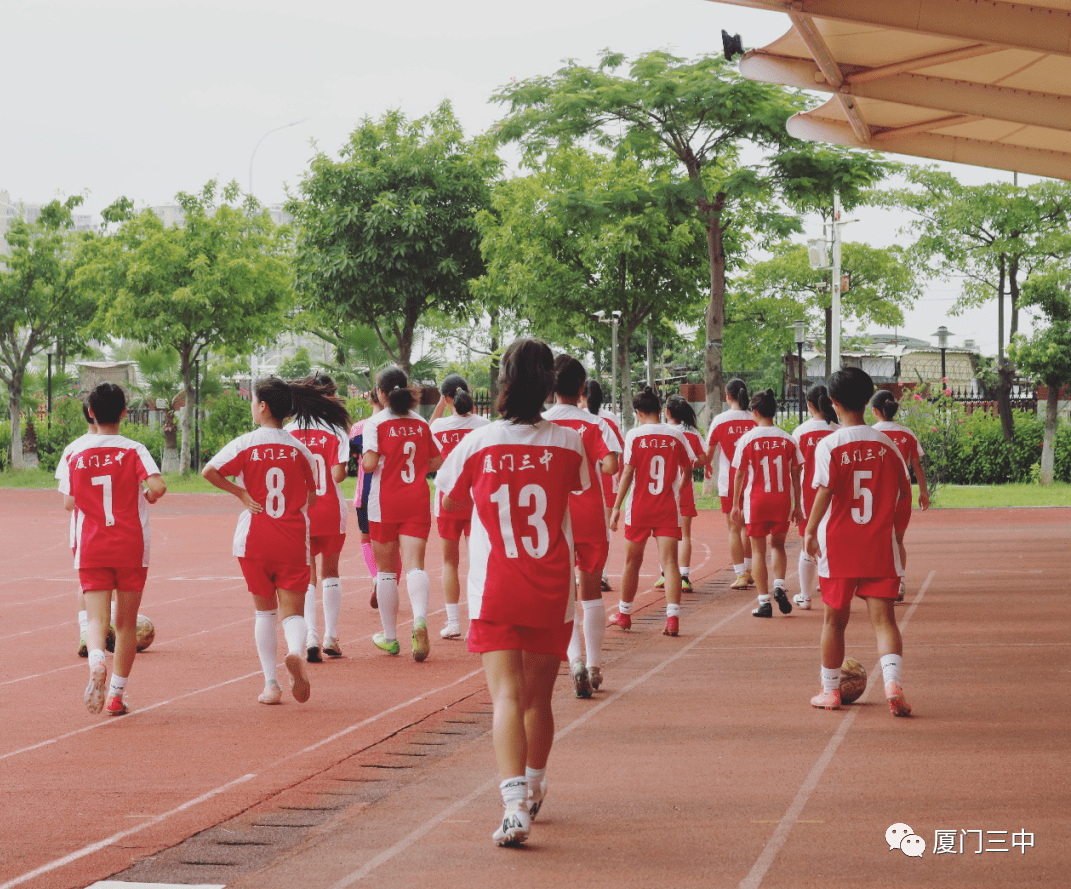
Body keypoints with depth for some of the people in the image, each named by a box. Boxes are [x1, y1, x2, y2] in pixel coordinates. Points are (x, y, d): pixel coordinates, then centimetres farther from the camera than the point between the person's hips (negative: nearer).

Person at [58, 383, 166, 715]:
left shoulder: (75, 454, 1)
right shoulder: (133, 451, -5)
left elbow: (69, 502, 7)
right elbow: (158, 486, -19)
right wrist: (147, 496, 3)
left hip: (91, 549, 0)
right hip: (131, 548, 0)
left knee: (96, 617, -4)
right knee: (126, 622, 12)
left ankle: (97, 661, -37)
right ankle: (116, 694, 12)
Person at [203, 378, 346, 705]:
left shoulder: (246, 444, -5)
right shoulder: (300, 449, 2)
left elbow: (209, 471, -15)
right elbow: (311, 500, 10)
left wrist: (241, 494, -5)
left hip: (254, 541, 0)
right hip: (293, 542, 1)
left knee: (264, 611, 15)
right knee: (293, 611, 2)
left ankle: (271, 684, 11)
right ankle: (295, 652, -31)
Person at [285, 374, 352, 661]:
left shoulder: (289, 430, -2)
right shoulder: (336, 431, -7)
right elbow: (338, 474, -13)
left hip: (298, 511, 0)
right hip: (330, 511, 0)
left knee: (306, 575, 5)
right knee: (330, 571, 17)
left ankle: (310, 636, -14)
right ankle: (331, 637, 18)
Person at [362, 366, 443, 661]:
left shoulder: (376, 422, -7)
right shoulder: (420, 423, 7)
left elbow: (370, 463, -16)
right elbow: (436, 461, 12)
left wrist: (363, 462, 5)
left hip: (385, 504, -2)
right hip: (417, 502, 2)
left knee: (386, 569, 10)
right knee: (414, 564, -6)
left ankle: (390, 636, 18)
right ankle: (419, 620, -34)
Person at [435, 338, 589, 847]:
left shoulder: (477, 445, -8)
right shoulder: (567, 444, -3)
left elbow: (448, 500, 9)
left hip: (494, 593, -2)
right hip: (552, 593, 2)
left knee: (506, 696, -9)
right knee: (538, 699, 18)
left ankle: (514, 806, -27)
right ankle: (532, 792, 37)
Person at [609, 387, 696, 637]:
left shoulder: (635, 435, -6)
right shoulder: (675, 435, 1)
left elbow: (628, 473, -9)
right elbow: (688, 469, 10)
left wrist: (616, 507, -4)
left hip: (639, 506, -1)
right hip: (668, 507, 1)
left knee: (632, 562, 13)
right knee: (669, 562, -4)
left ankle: (624, 615, 27)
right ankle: (673, 618, -17)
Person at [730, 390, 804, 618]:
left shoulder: (747, 439, -6)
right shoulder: (787, 439, 0)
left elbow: (739, 474, -3)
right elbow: (795, 475, 3)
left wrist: (735, 505, 6)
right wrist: (797, 506, 11)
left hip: (755, 501, -2)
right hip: (783, 500, 2)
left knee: (758, 550, 6)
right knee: (778, 545, 20)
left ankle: (764, 601, 2)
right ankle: (779, 585, -1)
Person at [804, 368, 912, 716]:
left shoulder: (829, 446, -8)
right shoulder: (886, 444, 3)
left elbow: (825, 491, -17)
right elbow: (904, 492, 8)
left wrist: (810, 531, -8)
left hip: (839, 544, -2)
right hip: (879, 544, 2)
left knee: (835, 618, 11)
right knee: (883, 617, 0)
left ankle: (830, 690, 22)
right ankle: (892, 682, -20)